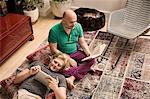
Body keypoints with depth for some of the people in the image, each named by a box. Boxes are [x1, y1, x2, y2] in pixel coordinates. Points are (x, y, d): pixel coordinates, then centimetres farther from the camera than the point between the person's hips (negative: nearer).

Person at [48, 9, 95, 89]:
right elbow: (54, 49, -17)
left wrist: (89, 54, -15)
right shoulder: (54, 30, -20)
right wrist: (68, 59, -22)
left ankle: (71, 78, -29)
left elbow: (82, 42, 2)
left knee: (91, 59, -20)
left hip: (76, 53, 4)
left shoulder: (78, 26, -7)